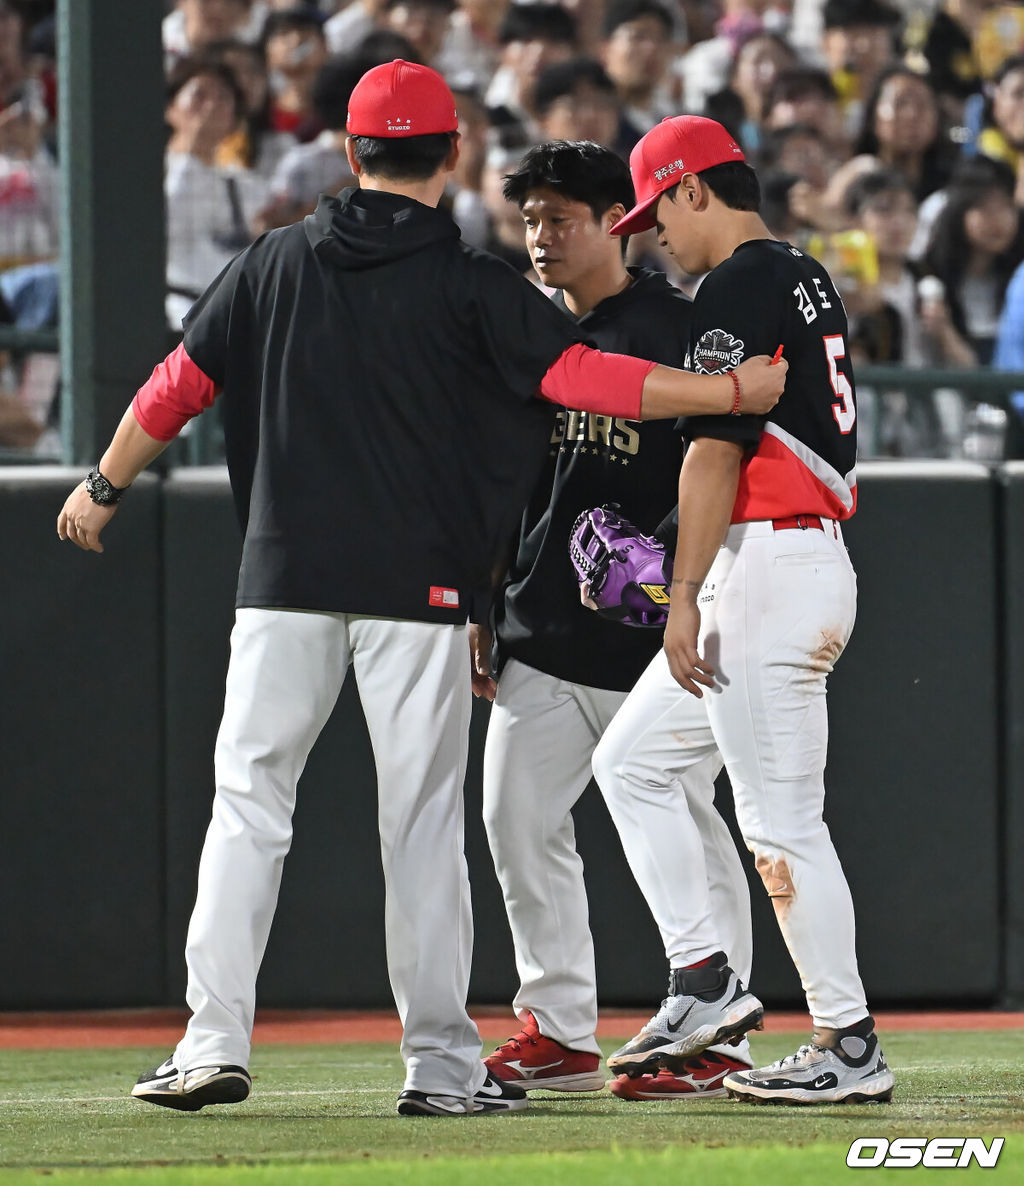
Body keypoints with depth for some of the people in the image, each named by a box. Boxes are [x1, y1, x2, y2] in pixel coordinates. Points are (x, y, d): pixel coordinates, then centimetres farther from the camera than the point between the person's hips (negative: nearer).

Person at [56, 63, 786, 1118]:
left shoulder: (274, 265, 6)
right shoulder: (469, 287, -3)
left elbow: (178, 385, 10)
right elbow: (584, 376, -9)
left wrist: (104, 487, 24)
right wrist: (733, 390, -1)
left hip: (285, 576, 2)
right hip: (418, 590, -2)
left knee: (248, 801, 5)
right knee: (422, 818, 3)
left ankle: (214, 1043, -3)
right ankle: (439, 1064, 4)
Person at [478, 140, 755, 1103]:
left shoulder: (675, 328, -6)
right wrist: (484, 610, 13)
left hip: (650, 632, -7)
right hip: (540, 630, 7)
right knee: (518, 819, 3)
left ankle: (715, 1040, 5)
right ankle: (560, 1032, 11)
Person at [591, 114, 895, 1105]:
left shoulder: (736, 290, -12)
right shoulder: (810, 281, 18)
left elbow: (715, 449, -17)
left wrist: (684, 595, -17)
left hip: (768, 565, -11)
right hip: (814, 563, 11)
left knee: (779, 818, -8)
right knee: (629, 760, 15)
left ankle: (849, 1048, -5)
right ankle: (706, 984, 11)